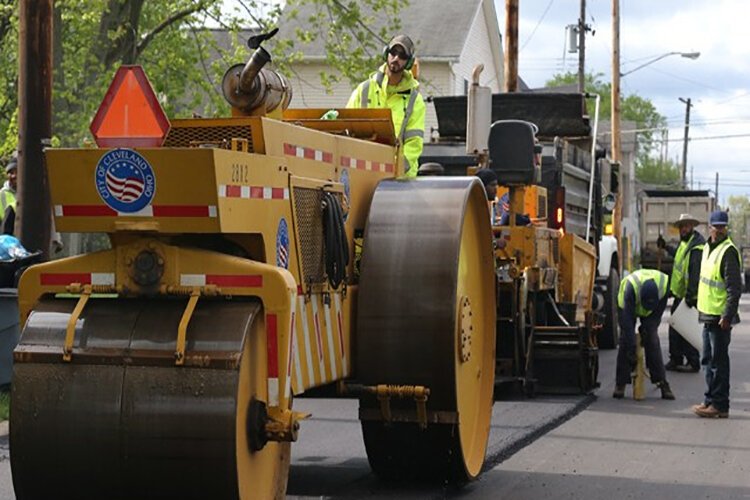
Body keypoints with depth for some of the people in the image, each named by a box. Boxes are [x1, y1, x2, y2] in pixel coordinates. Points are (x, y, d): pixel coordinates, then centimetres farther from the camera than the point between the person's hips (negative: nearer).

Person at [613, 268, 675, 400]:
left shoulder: (664, 285, -35)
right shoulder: (631, 286, -42)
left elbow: (657, 313, -17)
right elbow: (627, 320, -38)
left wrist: (647, 328, -22)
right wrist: (631, 348, -38)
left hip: (651, 313, 2)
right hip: (629, 306, -2)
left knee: (653, 342, -9)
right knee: (625, 341, -10)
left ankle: (662, 382, -7)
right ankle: (620, 383, -4)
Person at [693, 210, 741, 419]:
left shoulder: (728, 251, -15)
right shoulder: (708, 247, 13)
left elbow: (734, 288, -19)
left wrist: (727, 316, -22)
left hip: (720, 317, -9)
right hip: (708, 315, 9)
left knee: (718, 361, -4)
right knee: (708, 360, 16)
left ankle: (719, 405, 1)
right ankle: (710, 400, 25)